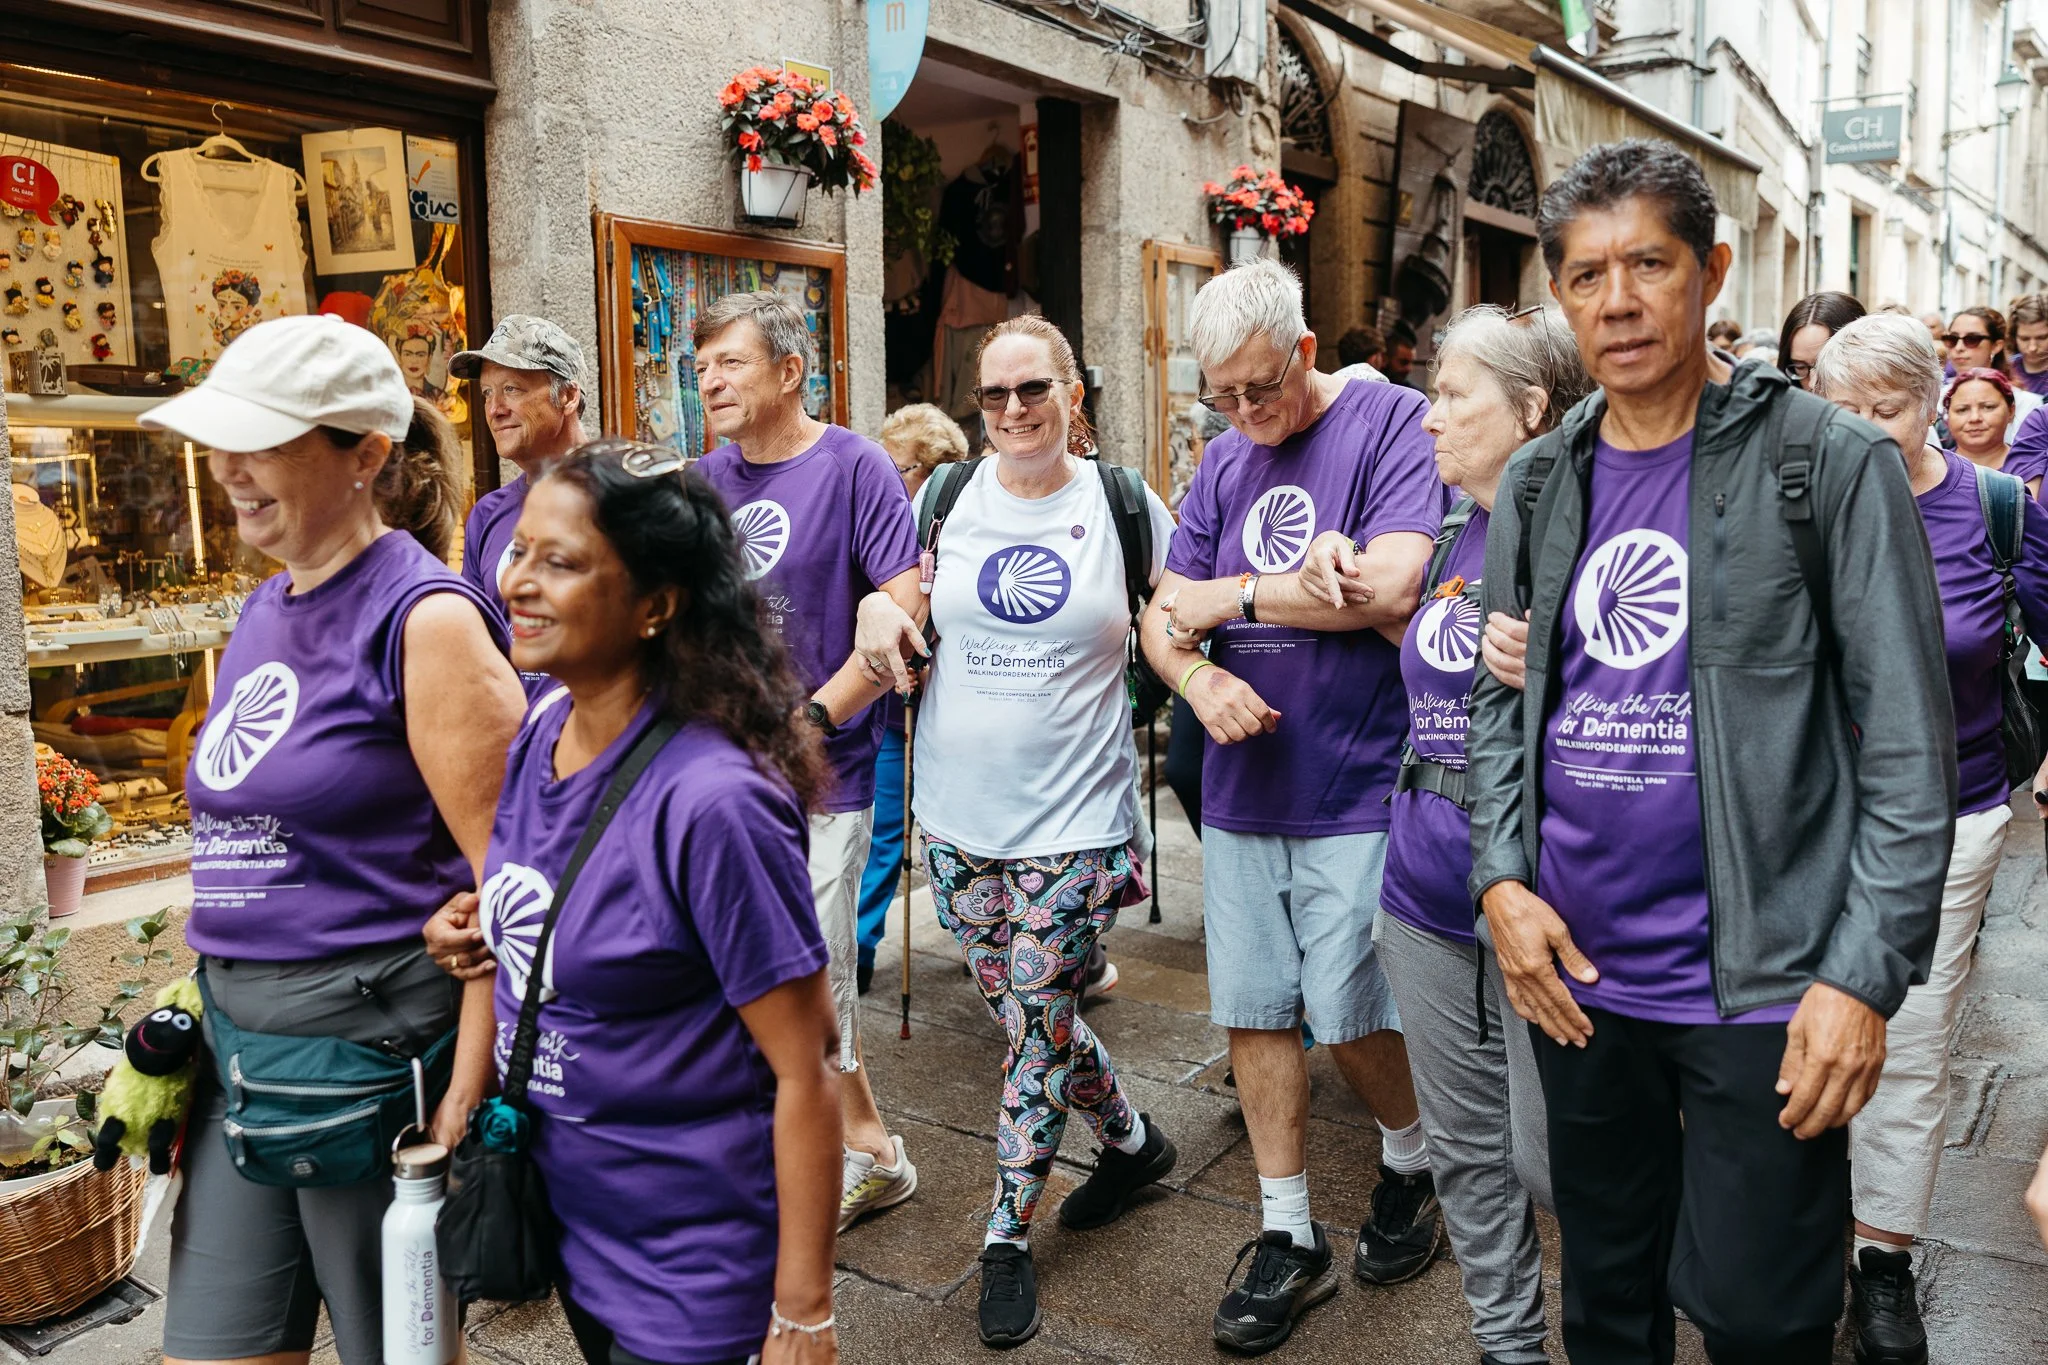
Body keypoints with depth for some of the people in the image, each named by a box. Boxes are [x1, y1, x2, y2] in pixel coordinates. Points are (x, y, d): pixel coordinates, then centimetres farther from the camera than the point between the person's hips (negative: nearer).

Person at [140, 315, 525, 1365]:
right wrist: (212, 983, 18)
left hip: (375, 1038, -8)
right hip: (239, 1035, 8)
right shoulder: (263, 612, 11)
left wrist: (466, 1094, -19)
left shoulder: (424, 619, -15)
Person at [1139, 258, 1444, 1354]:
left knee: (1349, 1018, 4)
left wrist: (1231, 594, -11)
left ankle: (1411, 1165, 35)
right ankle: (1288, 1240, 26)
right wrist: (1198, 677, -14)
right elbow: (1163, 616, 9)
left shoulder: (1393, 421, -7)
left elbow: (1390, 586, -21)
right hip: (1241, 788, 6)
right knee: (1254, 1013, 10)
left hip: (1357, 791, -5)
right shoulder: (1222, 463, 10)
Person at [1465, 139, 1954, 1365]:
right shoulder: (1539, 483, 7)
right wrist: (1504, 877, -3)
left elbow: (1909, 745, -10)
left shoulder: (1830, 461, -7)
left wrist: (1866, 975, -15)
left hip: (1760, 983, -4)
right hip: (1577, 970, 5)